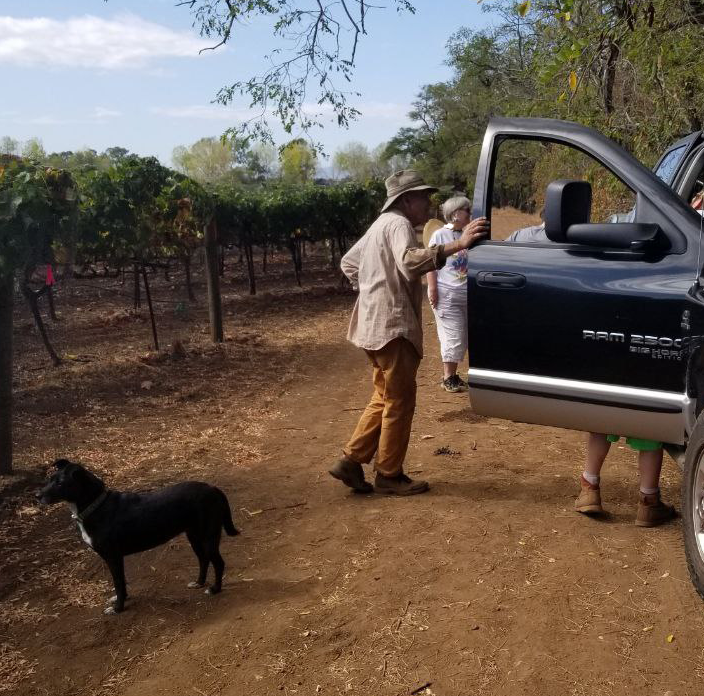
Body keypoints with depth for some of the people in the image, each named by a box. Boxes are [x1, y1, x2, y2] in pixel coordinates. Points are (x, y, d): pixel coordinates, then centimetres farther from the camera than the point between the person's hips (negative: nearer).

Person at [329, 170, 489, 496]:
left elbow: (348, 262, 28)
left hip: (376, 325, 10)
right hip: (392, 327, -10)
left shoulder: (382, 224, 20)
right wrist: (457, 244, -43)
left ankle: (351, 462, 18)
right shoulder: (398, 224, -13)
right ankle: (389, 475, 9)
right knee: (399, 402, -1)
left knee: (385, 398, 17)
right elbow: (410, 262, -34)